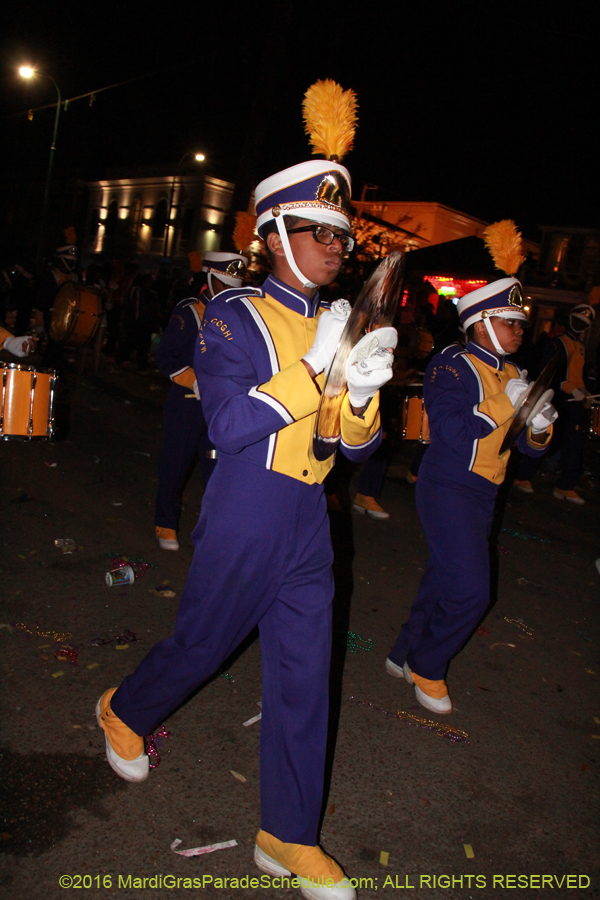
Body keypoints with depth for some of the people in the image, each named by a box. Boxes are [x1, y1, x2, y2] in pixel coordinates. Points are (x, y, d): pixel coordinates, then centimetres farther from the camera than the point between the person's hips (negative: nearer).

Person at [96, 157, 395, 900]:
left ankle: (289, 838, 28)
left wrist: (361, 396, -17)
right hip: (242, 527, -5)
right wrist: (311, 368, -26)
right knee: (201, 648, 15)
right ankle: (123, 712, 49)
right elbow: (227, 426, -19)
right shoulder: (234, 317, -8)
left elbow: (358, 447, 5)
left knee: (303, 679, 10)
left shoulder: (336, 330, 8)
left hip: (308, 533, 5)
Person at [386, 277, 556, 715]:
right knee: (471, 591, -10)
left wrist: (538, 426, -9)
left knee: (445, 582, 15)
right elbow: (451, 432, -24)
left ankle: (406, 654, 33)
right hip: (448, 490, -8)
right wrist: (505, 403, -21)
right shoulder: (452, 365, -11)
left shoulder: (511, 375, 12)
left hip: (483, 495, 8)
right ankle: (426, 666, 13)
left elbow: (528, 445, 13)